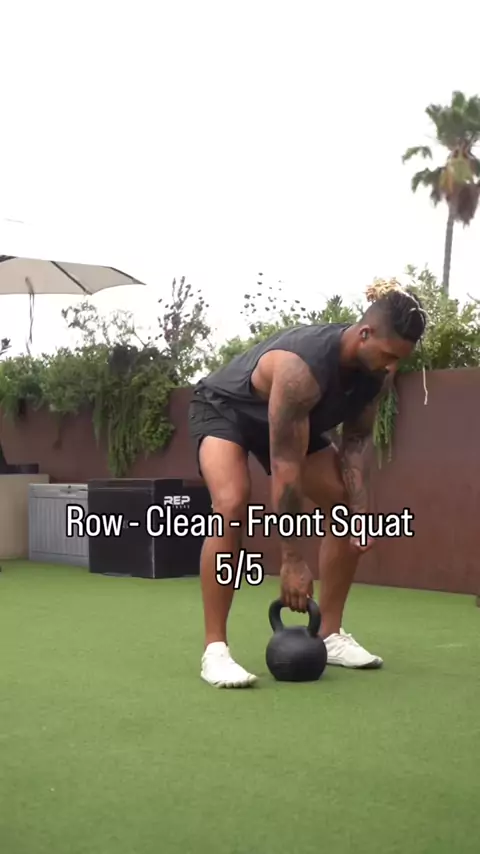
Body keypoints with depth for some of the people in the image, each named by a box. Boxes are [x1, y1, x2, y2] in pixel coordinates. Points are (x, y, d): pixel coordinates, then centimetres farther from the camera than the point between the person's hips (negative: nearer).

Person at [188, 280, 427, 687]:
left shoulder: (373, 368, -19)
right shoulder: (302, 367, -41)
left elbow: (357, 439, -6)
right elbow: (286, 467, -40)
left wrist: (361, 510, -20)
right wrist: (292, 561, -37)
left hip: (290, 420, 8)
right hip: (223, 409, -7)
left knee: (346, 507, -2)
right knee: (232, 507, -32)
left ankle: (330, 635, 7)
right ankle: (215, 649, -24)